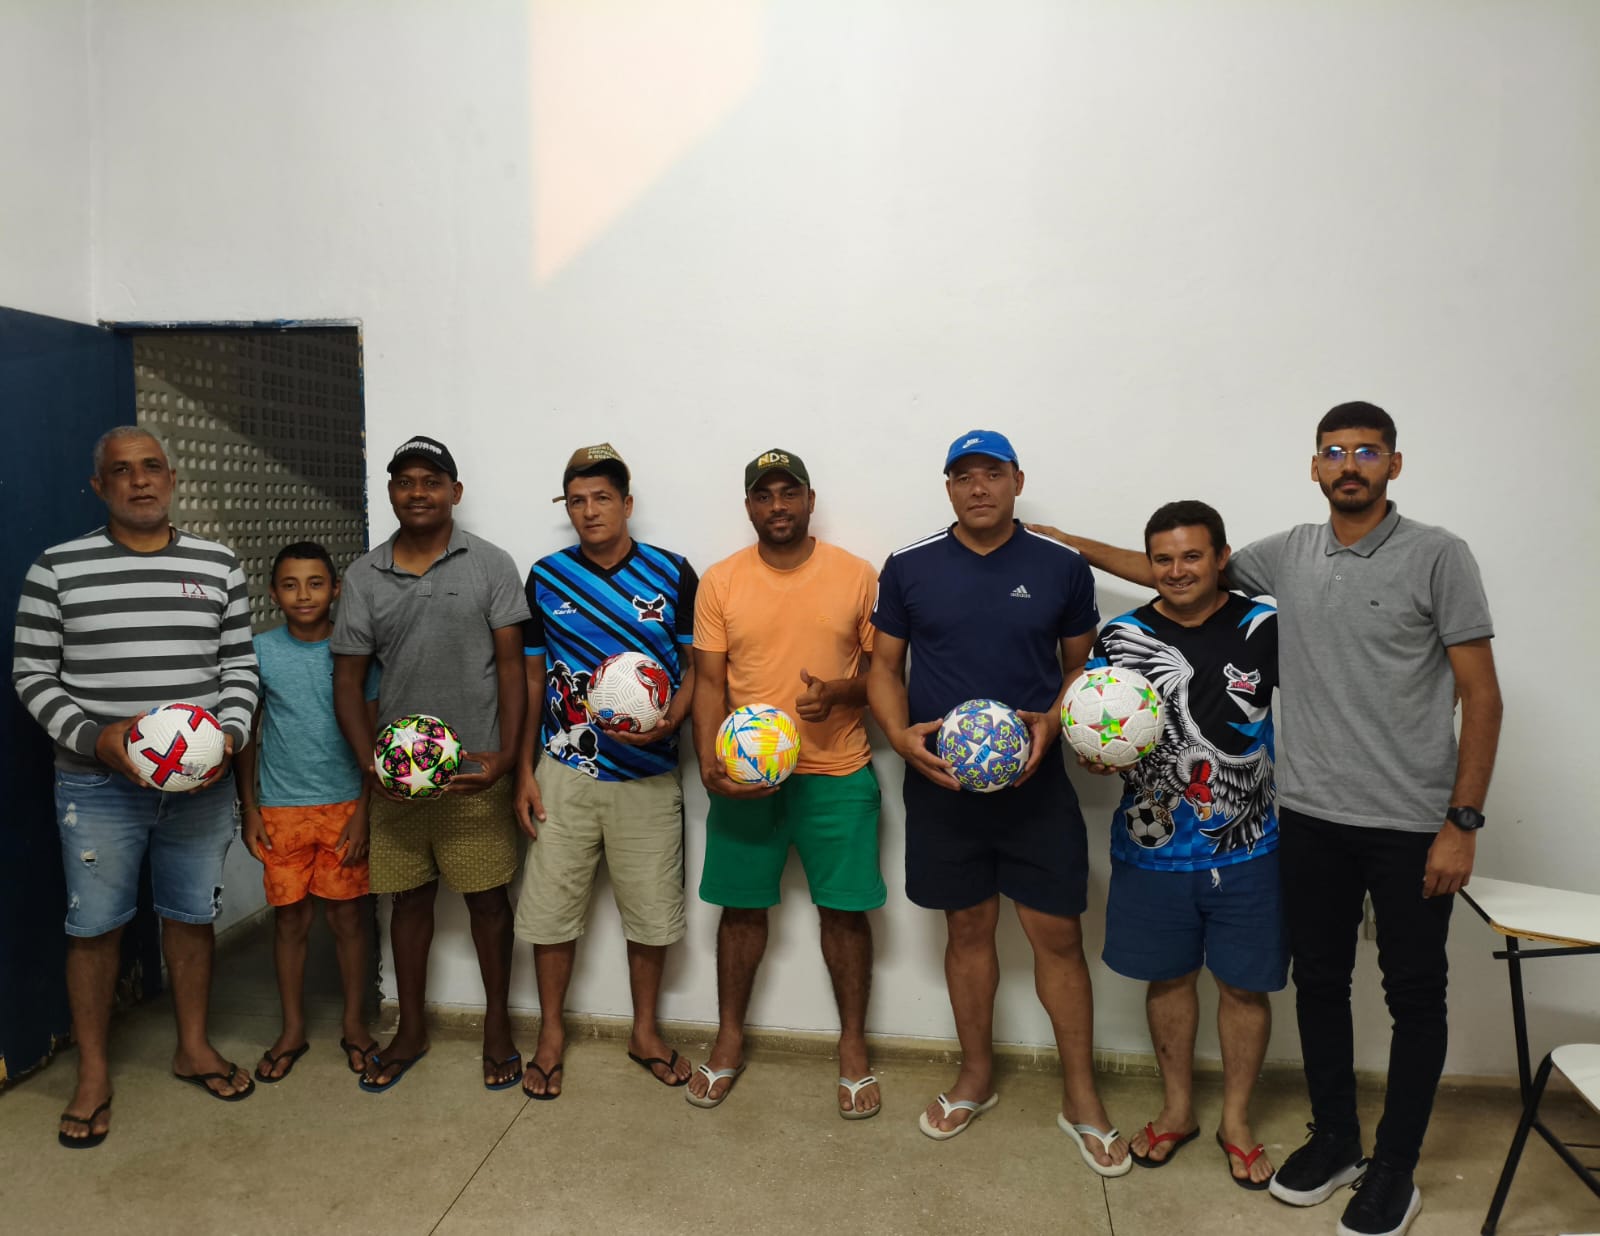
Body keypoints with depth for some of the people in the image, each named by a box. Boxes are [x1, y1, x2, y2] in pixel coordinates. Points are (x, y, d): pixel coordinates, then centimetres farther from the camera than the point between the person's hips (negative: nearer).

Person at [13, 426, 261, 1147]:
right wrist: (95, 738, -14)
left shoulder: (219, 566, 5)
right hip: (98, 784, -2)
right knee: (95, 925, 6)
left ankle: (193, 1048, 30)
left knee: (193, 916, 12)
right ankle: (93, 1074, 24)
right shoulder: (58, 568, -2)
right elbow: (32, 674, 0)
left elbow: (240, 665, 7)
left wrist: (230, 733, -8)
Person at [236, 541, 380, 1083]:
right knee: (289, 919, 10)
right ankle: (292, 1029, 26)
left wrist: (364, 810, -7)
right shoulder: (259, 651, -1)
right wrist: (248, 808, 2)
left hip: (344, 805, -1)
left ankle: (355, 1024, 23)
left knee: (346, 916, 7)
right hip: (280, 809, 1)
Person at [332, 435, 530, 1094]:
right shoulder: (364, 576, 5)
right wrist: (369, 762, -6)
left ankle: (497, 1025, 25)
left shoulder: (490, 565, -3)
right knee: (410, 896, 14)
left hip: (474, 767, -2)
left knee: (487, 896, 7)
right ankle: (411, 1029, 31)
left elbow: (511, 664, -4)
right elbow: (347, 679, 6)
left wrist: (506, 754, -13)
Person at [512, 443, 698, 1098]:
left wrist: (666, 724, -18)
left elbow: (696, 666, 1)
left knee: (651, 910, 9)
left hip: (648, 774, -1)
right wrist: (524, 770, 3)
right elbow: (533, 676, 7)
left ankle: (645, 1031, 30)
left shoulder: (671, 573, -2)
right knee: (550, 906, 8)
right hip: (564, 773, 1)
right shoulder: (546, 576, 3)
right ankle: (551, 1032, 29)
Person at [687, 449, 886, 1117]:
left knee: (844, 909, 7)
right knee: (741, 906, 13)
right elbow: (709, 682, 0)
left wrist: (841, 692, -18)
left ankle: (853, 1044, 27)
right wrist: (710, 766, -12)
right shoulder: (720, 581, 0)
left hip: (837, 771, -1)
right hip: (745, 774, 1)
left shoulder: (856, 575, -2)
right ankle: (729, 1038, 32)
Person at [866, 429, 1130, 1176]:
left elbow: (1081, 664, 7)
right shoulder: (908, 568, -1)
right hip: (941, 781, 1)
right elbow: (886, 666, 4)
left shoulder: (1061, 568, 0)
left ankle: (1081, 1099, 23)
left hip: (1035, 782, 0)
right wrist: (901, 735, -14)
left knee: (1057, 934, 4)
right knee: (967, 927, 14)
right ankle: (976, 1078, 33)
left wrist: (1053, 721, -12)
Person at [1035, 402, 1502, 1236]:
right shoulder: (1289, 555, 5)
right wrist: (1071, 543, 11)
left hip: (1412, 824, -3)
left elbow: (1481, 696, -7)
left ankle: (1395, 1167, 27)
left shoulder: (1436, 556, -7)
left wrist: (1462, 822, -11)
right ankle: (1334, 1139, 33)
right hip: (1311, 818, 4)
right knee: (1318, 980, 14)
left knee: (1414, 995, 9)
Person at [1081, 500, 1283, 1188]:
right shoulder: (1121, 639, -2)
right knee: (1169, 977, 15)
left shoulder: (1266, 630, -6)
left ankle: (1236, 1120, 32)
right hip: (1153, 848, 1)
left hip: (1248, 850, -1)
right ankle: (1178, 1109, 36)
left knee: (1244, 983, 11)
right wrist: (1098, 755, -20)